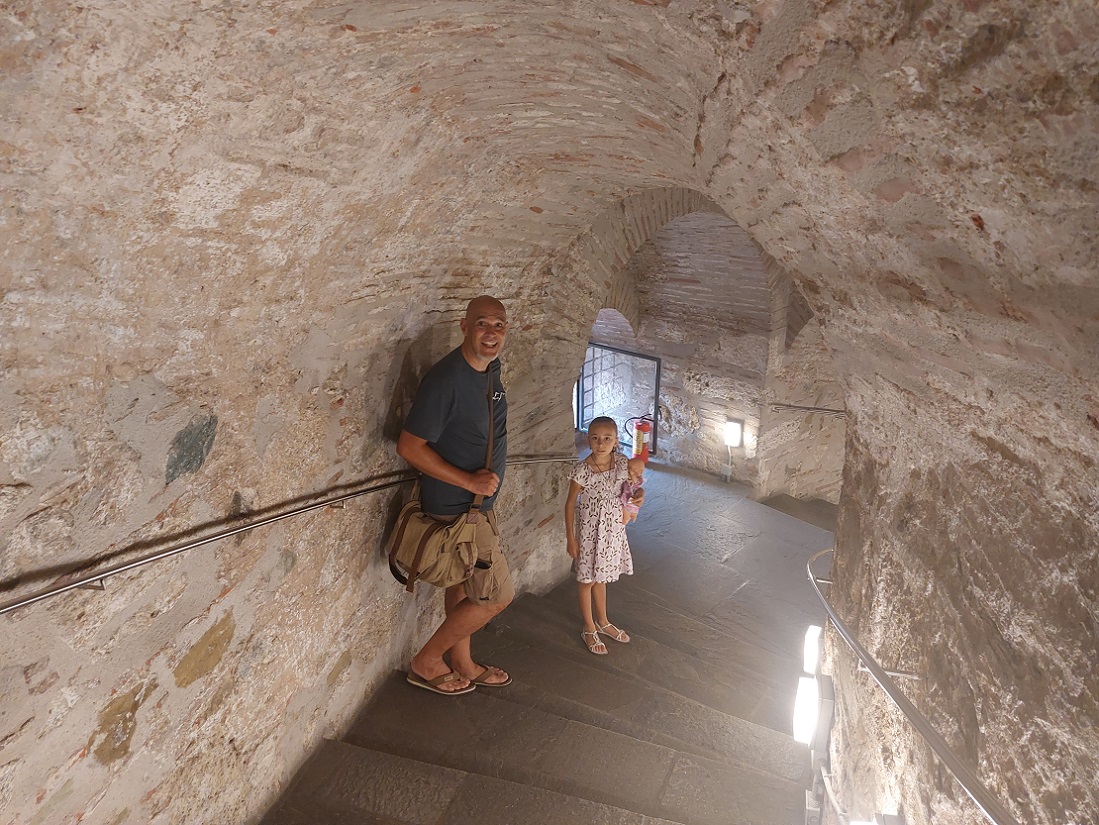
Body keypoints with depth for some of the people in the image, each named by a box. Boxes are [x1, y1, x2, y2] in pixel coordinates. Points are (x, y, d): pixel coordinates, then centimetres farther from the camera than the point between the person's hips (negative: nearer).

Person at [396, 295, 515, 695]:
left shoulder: (491, 369, 4)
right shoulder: (446, 379, -24)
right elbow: (409, 446, -23)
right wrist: (469, 481, -23)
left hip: (477, 502, 9)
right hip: (457, 508, -9)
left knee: (463, 585, 20)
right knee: (496, 594, 0)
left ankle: (463, 666, 37)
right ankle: (426, 661, 16)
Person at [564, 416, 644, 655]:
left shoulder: (622, 463, -9)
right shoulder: (582, 470, -21)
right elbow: (570, 503, -11)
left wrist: (639, 494, -16)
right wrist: (570, 537, -9)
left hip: (613, 530, 4)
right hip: (589, 531, -4)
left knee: (601, 577, 23)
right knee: (587, 579, 12)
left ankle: (602, 621, 43)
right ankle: (589, 629, 30)